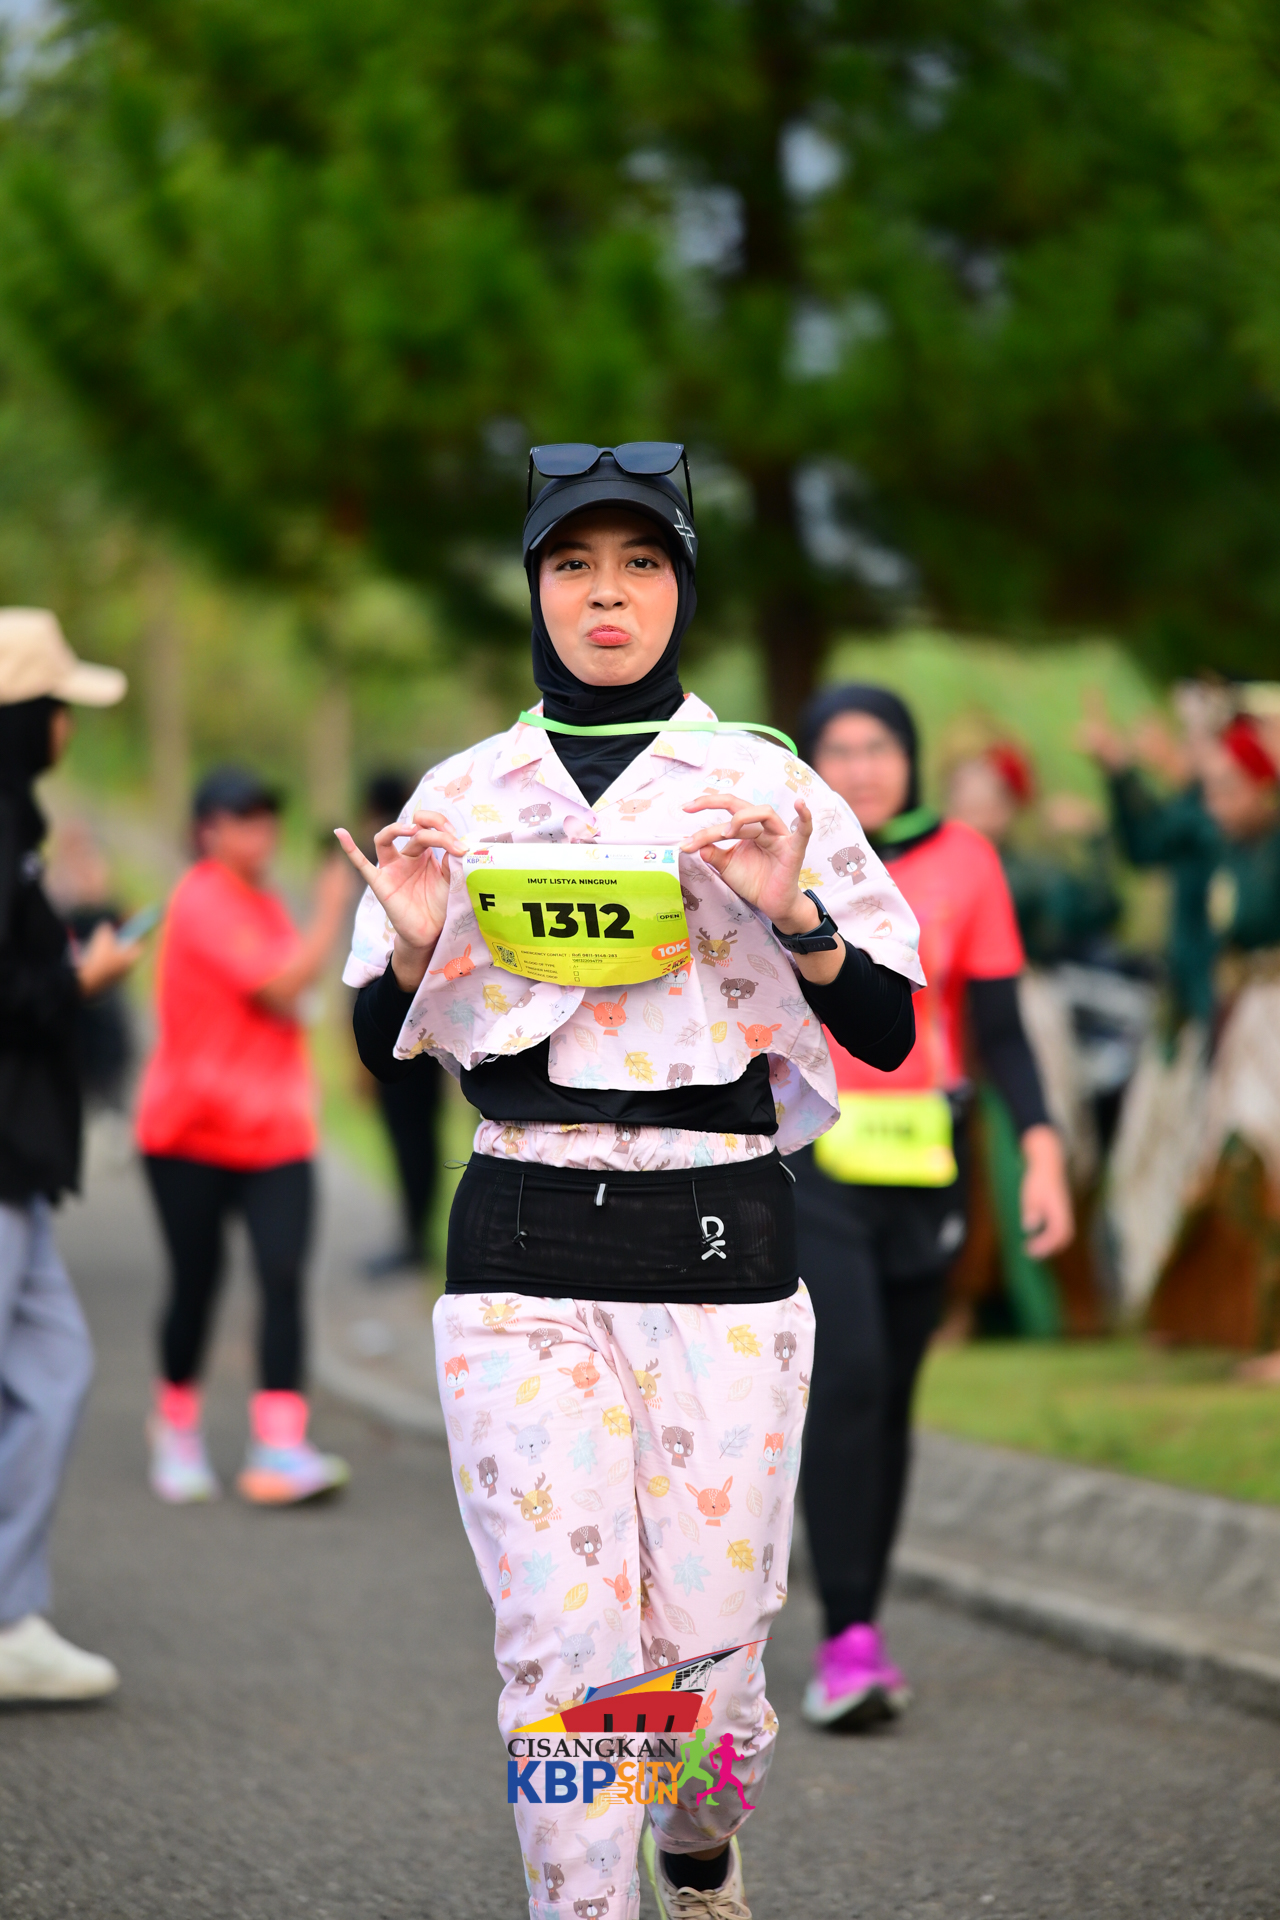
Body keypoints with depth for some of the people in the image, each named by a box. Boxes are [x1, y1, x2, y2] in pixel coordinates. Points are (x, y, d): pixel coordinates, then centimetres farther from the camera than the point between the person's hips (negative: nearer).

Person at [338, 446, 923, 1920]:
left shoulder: (769, 788, 4)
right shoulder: (463, 794, 9)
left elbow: (888, 1033, 4)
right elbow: (382, 1049, 15)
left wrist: (792, 915, -13)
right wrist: (413, 943, -6)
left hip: (720, 1244, -1)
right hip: (523, 1250, 1)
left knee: (709, 1649, 2)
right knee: (557, 1650, -8)